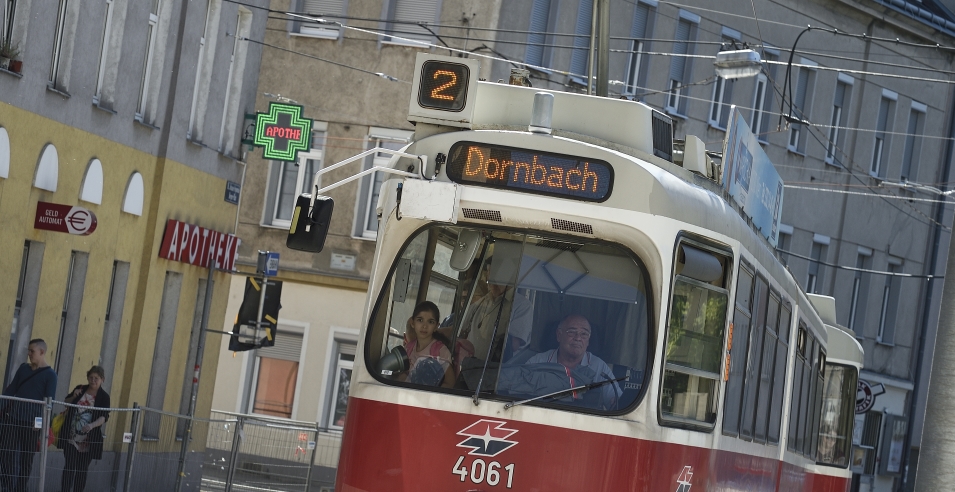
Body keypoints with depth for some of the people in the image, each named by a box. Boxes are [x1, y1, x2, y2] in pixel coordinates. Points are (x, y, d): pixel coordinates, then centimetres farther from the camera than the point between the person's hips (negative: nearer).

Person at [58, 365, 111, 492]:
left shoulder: (104, 397, -3)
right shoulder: (80, 389, 6)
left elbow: (104, 417, -11)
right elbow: (66, 403, 18)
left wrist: (92, 425, -30)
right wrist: (73, 396, -4)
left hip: (88, 440, -1)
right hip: (71, 437, 1)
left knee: (82, 469, 5)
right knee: (69, 467, -6)